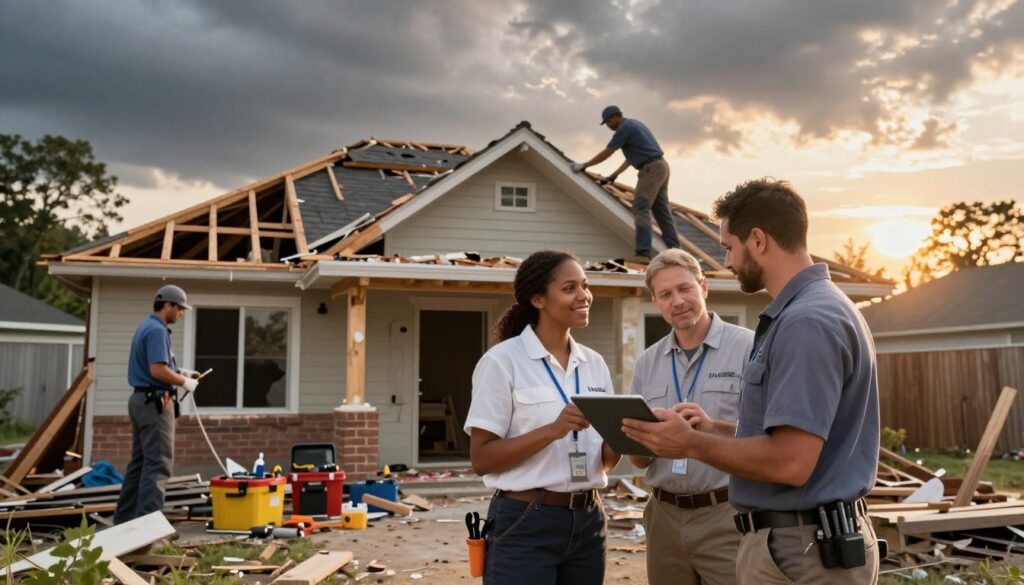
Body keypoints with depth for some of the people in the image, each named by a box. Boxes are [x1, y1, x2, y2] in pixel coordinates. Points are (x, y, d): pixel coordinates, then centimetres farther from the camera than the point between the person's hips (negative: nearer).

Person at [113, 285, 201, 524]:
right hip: (155, 403, -11)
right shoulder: (157, 330, -16)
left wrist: (180, 371, 15)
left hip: (141, 399, 11)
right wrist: (184, 382, -11)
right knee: (158, 463, -8)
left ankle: (124, 518, 21)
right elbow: (157, 370, -25)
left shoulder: (145, 327, 17)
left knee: (139, 462, 15)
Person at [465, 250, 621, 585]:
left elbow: (605, 461, 11)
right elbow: (481, 459, -12)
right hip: (525, 525, -5)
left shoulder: (595, 363, 7)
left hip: (588, 521, 6)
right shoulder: (502, 361, -9)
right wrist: (552, 430, -24)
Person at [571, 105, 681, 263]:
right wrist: (613, 175, 29)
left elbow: (606, 153, -5)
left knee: (641, 209, -12)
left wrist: (584, 165, 5)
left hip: (651, 169, -10)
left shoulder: (624, 128, -8)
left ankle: (643, 253, -19)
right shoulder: (634, 124, 22)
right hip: (660, 166, 10)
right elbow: (631, 156, 28)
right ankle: (674, 251, 11)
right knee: (662, 210, 10)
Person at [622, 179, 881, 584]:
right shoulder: (812, 311, 13)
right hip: (805, 540, 10)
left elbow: (790, 462, -26)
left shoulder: (806, 322, -21)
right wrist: (713, 427, 9)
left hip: (798, 549, -10)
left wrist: (692, 443, -15)